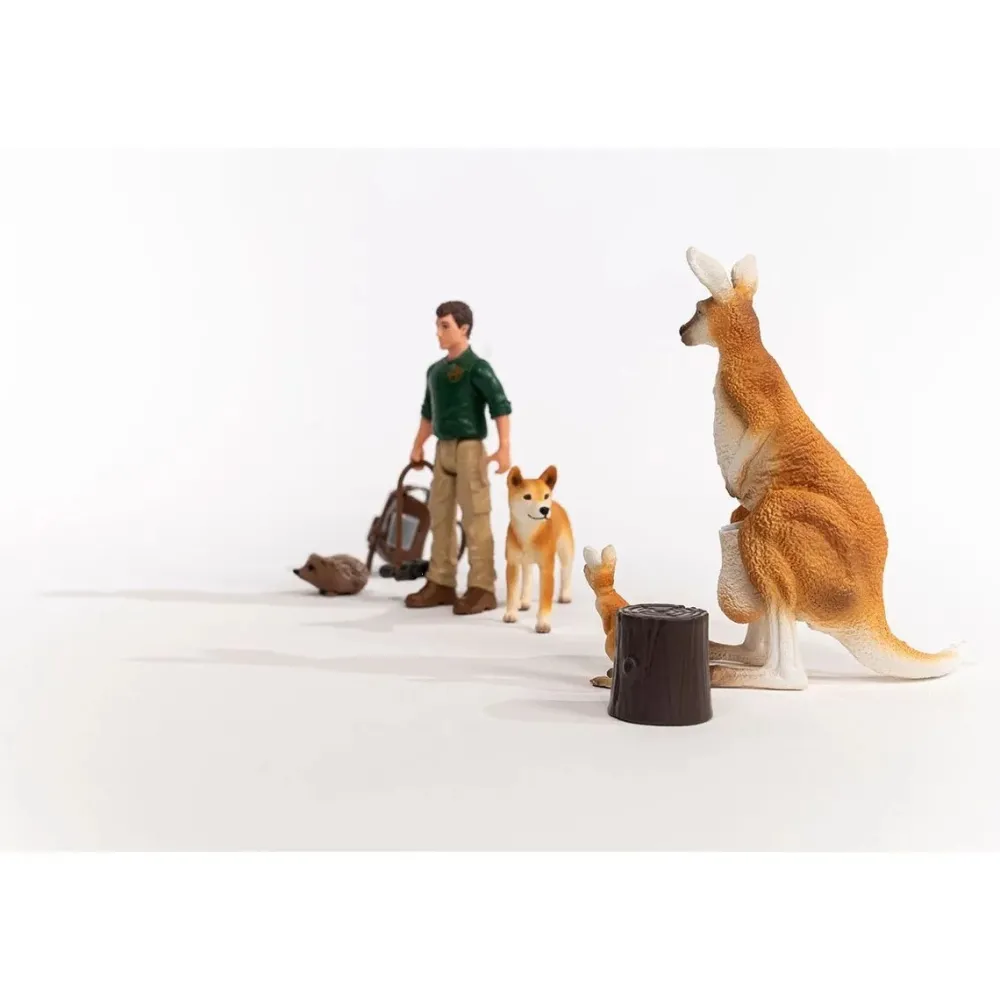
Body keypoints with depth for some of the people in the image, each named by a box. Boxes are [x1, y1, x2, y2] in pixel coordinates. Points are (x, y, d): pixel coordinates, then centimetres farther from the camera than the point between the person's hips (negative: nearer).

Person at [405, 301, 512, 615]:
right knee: (440, 517, 9)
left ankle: (482, 589, -2)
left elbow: (501, 406, -15)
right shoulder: (435, 370, 13)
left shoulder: (477, 367, -9)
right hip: (443, 449, 8)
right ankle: (441, 583, 17)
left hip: (469, 449, -7)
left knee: (475, 519, -6)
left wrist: (504, 448, -22)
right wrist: (418, 445, 24)